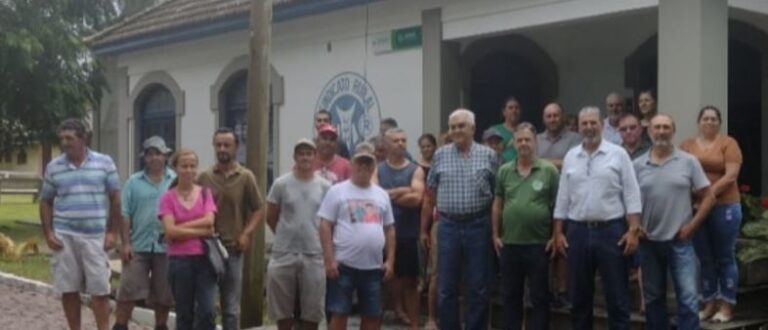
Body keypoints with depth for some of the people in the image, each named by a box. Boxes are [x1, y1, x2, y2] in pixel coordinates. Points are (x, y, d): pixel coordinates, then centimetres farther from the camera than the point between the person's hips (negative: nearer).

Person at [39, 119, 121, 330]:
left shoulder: (104, 163, 1)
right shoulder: (53, 167, 6)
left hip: (95, 236, -2)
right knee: (68, 289, 6)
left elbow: (115, 198, 4)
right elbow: (46, 202, 11)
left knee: (99, 289, 0)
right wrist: (48, 234, 1)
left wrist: (112, 232, -1)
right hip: (64, 236, 2)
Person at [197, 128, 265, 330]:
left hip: (232, 248, -1)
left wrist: (246, 233, -9)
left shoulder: (246, 177, 2)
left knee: (231, 307, 7)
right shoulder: (204, 177, 5)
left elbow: (258, 209, 4)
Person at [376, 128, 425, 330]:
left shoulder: (416, 170, 3)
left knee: (411, 281, 5)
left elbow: (416, 199, -12)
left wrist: (389, 194, -8)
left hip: (408, 234, 0)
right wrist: (402, 191, -12)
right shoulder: (377, 169, 5)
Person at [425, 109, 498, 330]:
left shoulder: (488, 155, 3)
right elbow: (431, 192, 10)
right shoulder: (440, 155, 6)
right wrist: (425, 227, 10)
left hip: (478, 225, -1)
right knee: (446, 287, 5)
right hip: (448, 225, 1)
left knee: (479, 288, 4)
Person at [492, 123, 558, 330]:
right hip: (509, 243, 3)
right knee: (510, 295, 12)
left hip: (539, 244, -3)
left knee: (540, 296, 5)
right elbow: (497, 205, 11)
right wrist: (496, 234, 6)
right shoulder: (504, 171, 7)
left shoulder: (549, 171, -3)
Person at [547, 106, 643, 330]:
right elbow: (563, 198, 12)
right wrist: (558, 233, 7)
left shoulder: (618, 154, -1)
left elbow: (631, 195, -4)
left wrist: (633, 230, -11)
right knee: (579, 296, 10)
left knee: (617, 297, 1)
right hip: (578, 231, 3)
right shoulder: (570, 157, 10)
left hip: (611, 230, -3)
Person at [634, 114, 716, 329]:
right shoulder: (638, 165, 4)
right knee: (653, 297, 12)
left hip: (680, 240, -2)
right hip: (649, 241, 2)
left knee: (688, 297, -6)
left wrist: (692, 225, -6)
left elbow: (708, 197, 2)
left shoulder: (688, 161, -1)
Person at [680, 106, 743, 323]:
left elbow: (731, 176, -10)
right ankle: (709, 304, 19)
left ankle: (727, 306, 10)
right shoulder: (687, 145, 8)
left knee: (725, 257, 3)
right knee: (704, 258, 9)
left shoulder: (728, 143, -1)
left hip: (724, 206, -3)